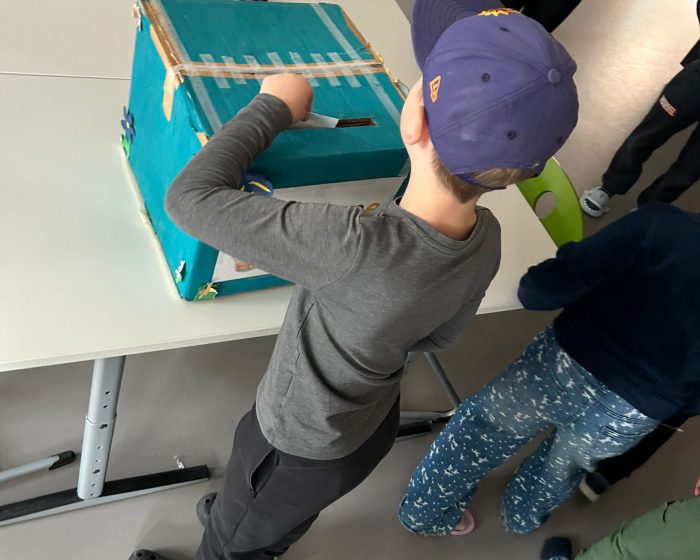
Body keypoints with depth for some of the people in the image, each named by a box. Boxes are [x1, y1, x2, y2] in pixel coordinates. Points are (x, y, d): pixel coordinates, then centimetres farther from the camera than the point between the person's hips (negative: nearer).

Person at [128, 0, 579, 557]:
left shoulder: (355, 247, -46)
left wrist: (274, 106, -23)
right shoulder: (487, 238, -21)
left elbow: (191, 197, -36)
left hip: (303, 448, -6)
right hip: (375, 424, 6)